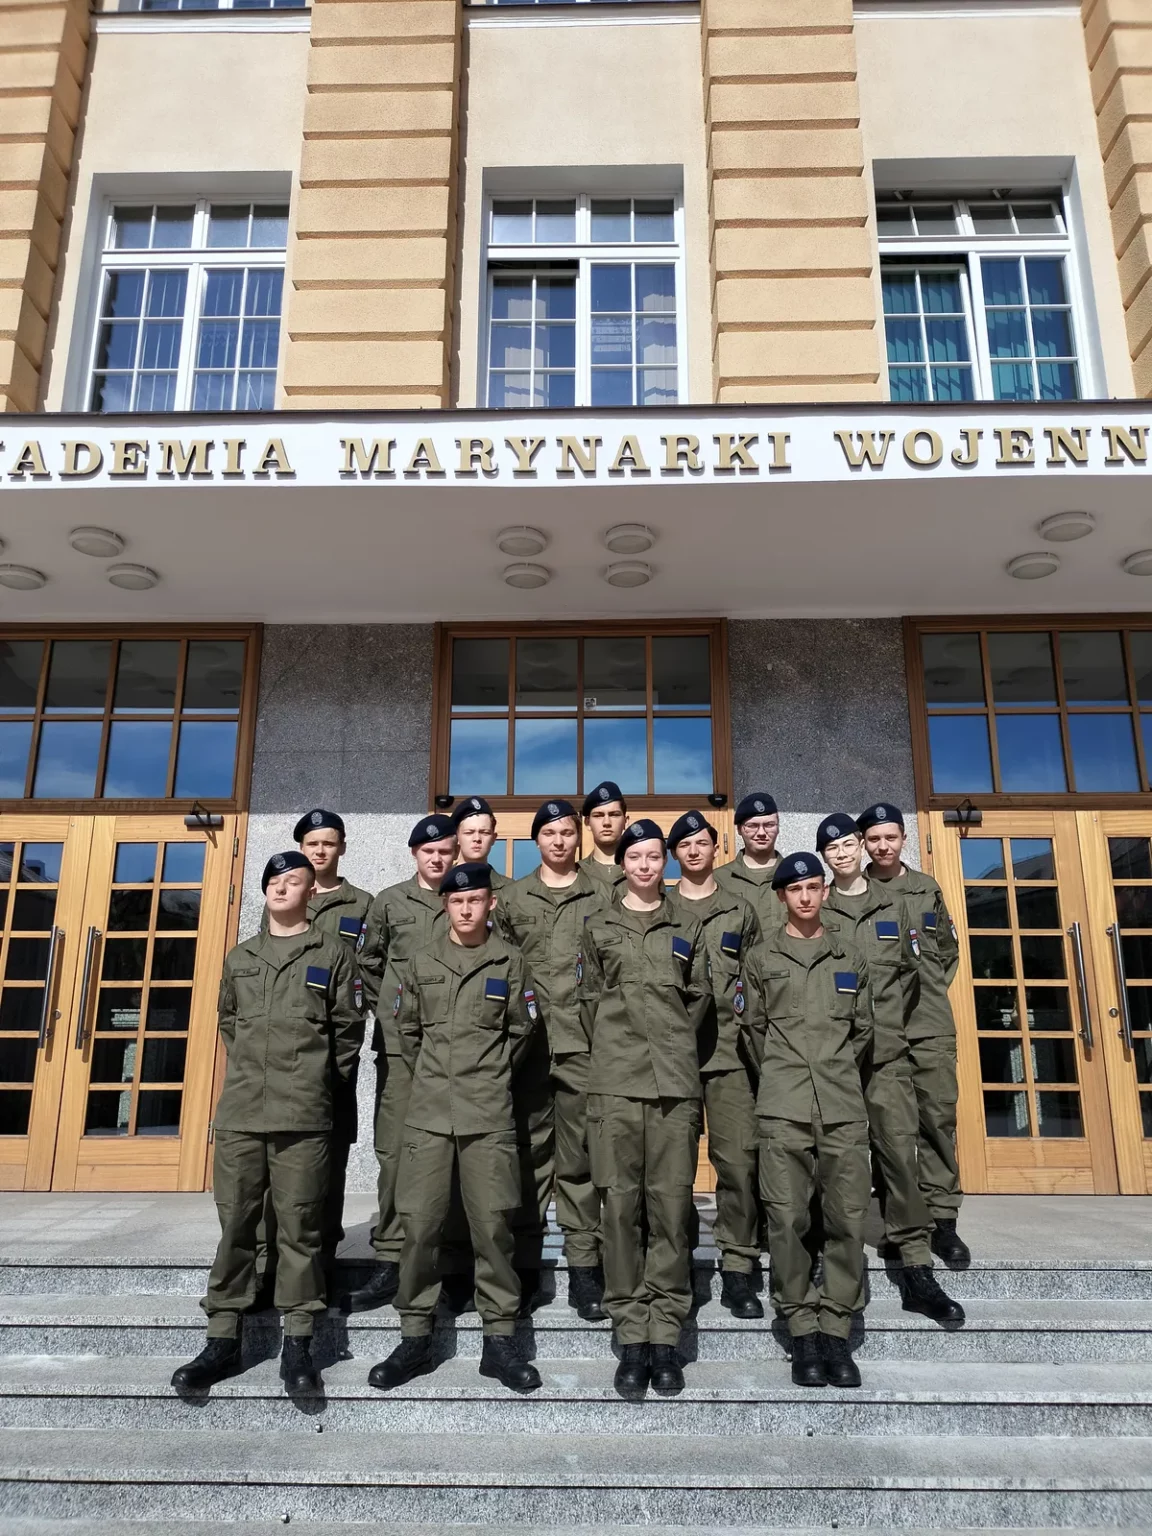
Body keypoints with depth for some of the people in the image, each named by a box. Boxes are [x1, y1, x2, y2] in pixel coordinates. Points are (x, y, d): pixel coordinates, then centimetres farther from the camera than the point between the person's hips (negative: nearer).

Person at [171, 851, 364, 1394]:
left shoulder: (332, 954, 3)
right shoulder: (239, 957, 16)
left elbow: (349, 1028, 3)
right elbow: (228, 1024, 22)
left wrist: (321, 1086, 5)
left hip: (303, 1114, -3)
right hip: (239, 1109, 4)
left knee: (299, 1226, 1)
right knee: (235, 1223, 8)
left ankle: (297, 1343, 10)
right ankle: (223, 1338, 17)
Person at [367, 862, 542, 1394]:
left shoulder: (509, 960, 2)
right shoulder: (422, 961, 7)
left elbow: (521, 1030, 9)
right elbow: (406, 1028, 15)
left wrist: (490, 1072, 10)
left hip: (488, 1114, -1)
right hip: (427, 1113, 2)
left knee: (492, 1224, 1)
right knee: (419, 1224, 3)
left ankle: (499, 1339, 14)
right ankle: (414, 1338, 17)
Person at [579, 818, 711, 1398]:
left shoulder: (687, 928, 14)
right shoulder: (598, 926, 12)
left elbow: (699, 997, 14)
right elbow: (590, 998, 11)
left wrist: (672, 1046, 9)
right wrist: (617, 1050, 7)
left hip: (675, 1080, 1)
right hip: (615, 1082, 0)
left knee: (672, 1203, -1)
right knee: (620, 1203, -1)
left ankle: (665, 1334, 8)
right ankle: (632, 1335, 7)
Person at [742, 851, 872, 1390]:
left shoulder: (850, 958, 15)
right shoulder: (761, 958, 10)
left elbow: (864, 1030, 18)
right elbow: (754, 1027, 12)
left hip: (844, 1109, 2)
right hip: (783, 1109, -1)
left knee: (847, 1221, 1)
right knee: (787, 1220, -3)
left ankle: (835, 1331, 12)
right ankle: (803, 1331, 8)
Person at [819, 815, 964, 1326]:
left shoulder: (891, 906, 13)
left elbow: (908, 970, 17)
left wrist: (890, 1015, 7)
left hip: (886, 1051, 1)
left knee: (898, 1148, -6)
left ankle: (917, 1267, -2)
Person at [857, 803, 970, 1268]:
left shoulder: (928, 889, 11)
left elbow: (949, 949, 19)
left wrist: (934, 987, 10)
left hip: (931, 1023, 2)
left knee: (939, 1117, 1)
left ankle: (942, 1219, 11)